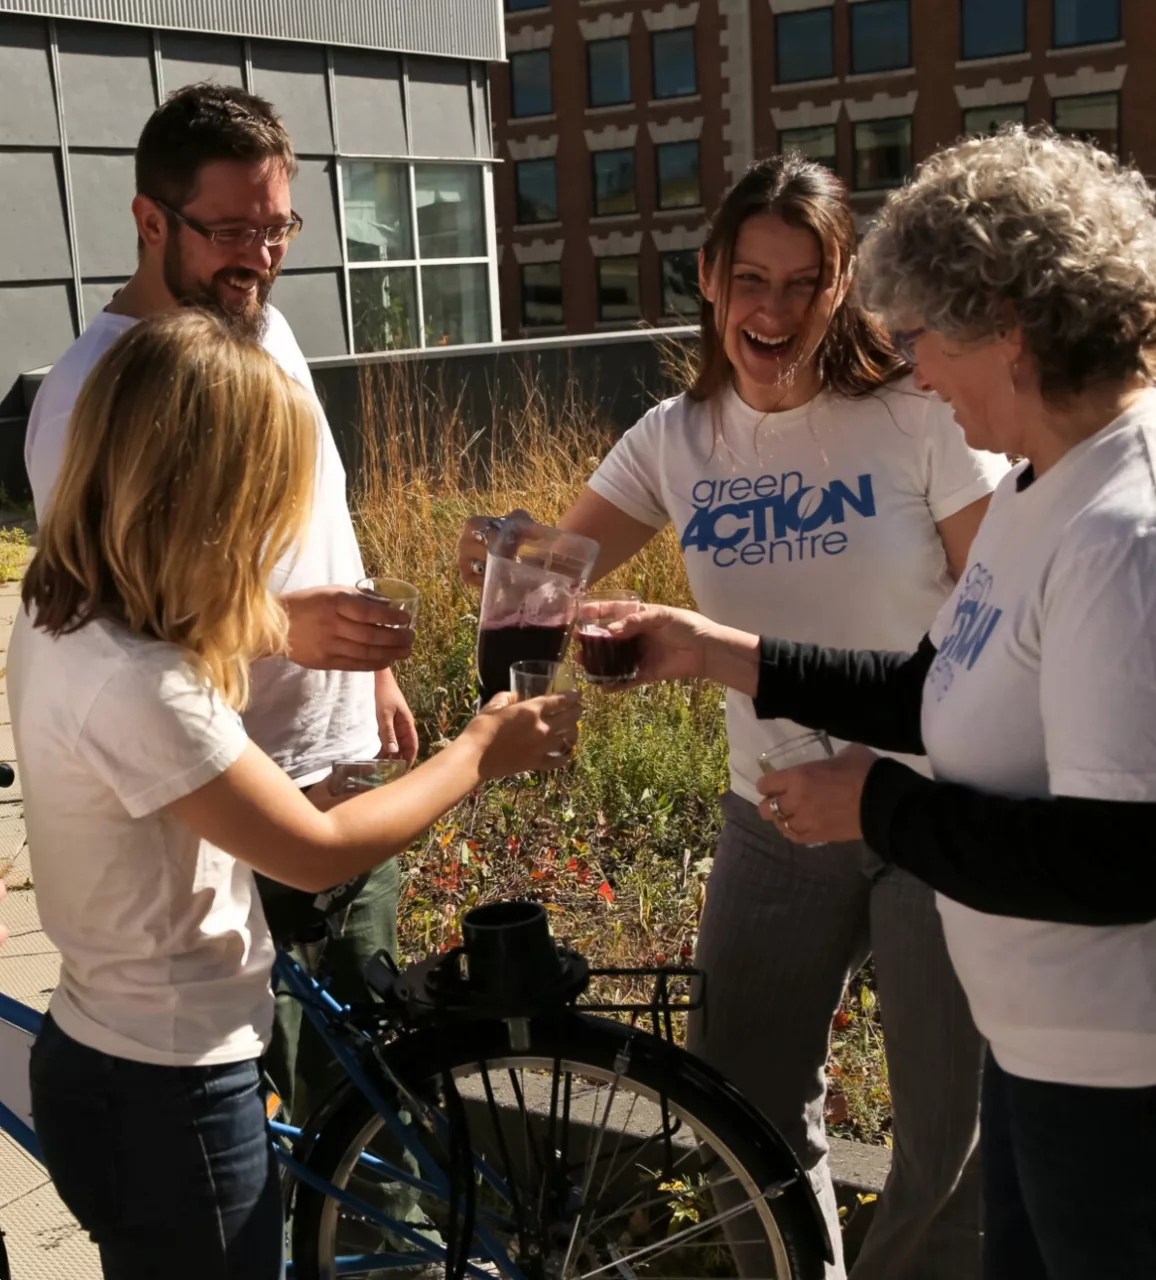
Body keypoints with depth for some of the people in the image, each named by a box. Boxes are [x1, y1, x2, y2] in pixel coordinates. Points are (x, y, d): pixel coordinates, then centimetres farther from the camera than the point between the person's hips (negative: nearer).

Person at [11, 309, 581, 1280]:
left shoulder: (64, 618, -3)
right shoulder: (133, 686, -31)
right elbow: (321, 852, -22)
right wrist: (481, 752, -11)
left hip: (111, 1059, 9)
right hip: (166, 1095, -8)